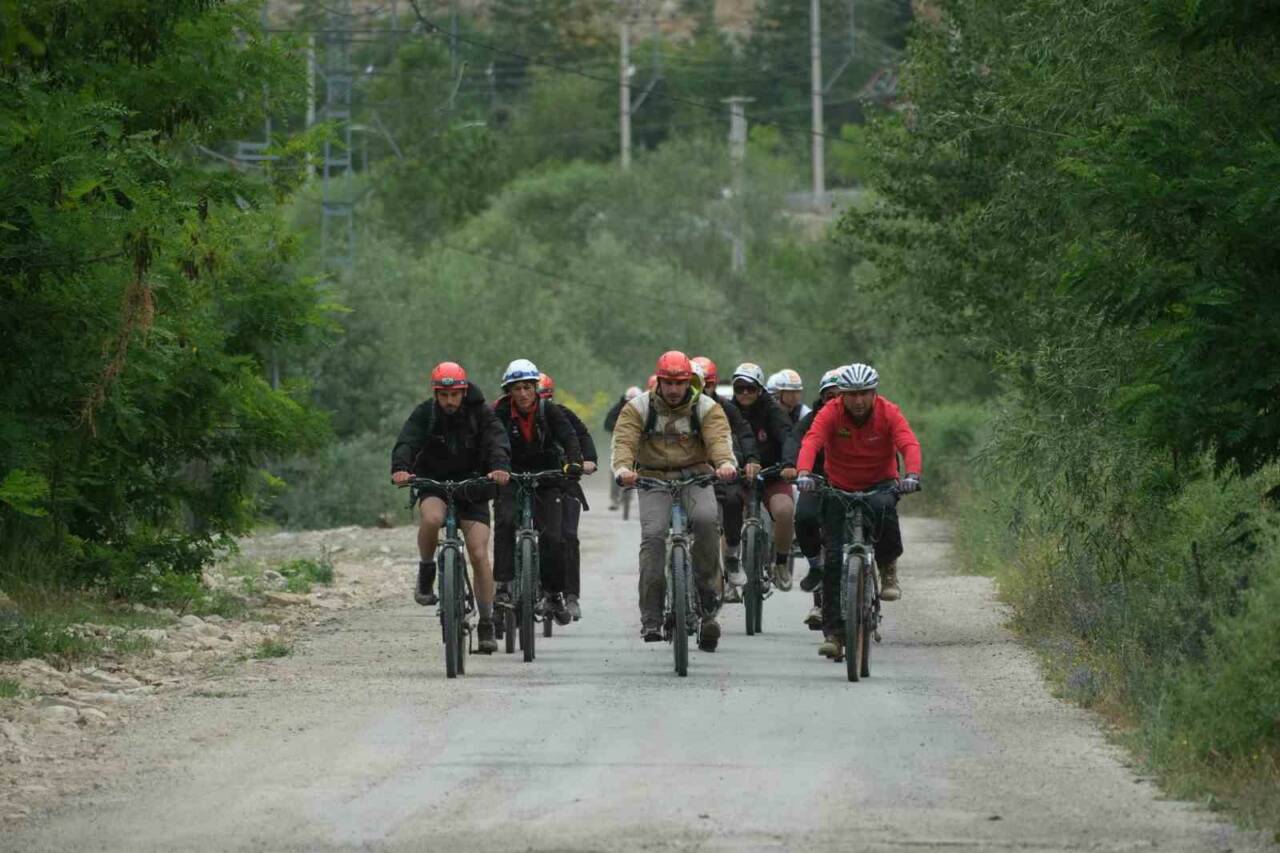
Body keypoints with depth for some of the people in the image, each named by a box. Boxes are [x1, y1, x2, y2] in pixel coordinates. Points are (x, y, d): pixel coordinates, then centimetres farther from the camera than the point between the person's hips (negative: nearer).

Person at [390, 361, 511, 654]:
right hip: (434, 485, 0)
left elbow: (496, 440, -25)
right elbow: (406, 442, -25)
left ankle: (487, 624, -1)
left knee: (479, 553, -11)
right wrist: (400, 469, -47)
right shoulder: (425, 414, -9)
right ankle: (426, 573, -10)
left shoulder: (480, 414, -9)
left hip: (472, 489, 0)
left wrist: (500, 466, -48)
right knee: (431, 518, -36)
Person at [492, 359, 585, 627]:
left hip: (547, 479, 0)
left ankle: (554, 594, 12)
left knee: (552, 537, -8)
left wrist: (573, 462, -41)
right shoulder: (501, 413, -10)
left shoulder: (549, 411, -10)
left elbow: (569, 436, -22)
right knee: (505, 522, -27)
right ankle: (504, 586, -26)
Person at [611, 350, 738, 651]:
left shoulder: (706, 408, 0)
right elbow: (624, 440, -15)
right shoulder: (639, 408, 0)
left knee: (706, 519, -30)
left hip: (695, 477, 0)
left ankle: (706, 591, -13)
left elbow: (719, 438, -17)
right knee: (653, 535, -20)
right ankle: (650, 620, -19)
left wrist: (725, 463, -40)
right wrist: (623, 468, -37)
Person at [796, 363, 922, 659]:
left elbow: (909, 444, -28)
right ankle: (833, 632, -2)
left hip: (880, 484, -1)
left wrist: (912, 474, -49)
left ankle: (888, 566, -10)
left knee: (883, 507, -37)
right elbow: (811, 441, -31)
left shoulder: (889, 413, -14)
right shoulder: (831, 414, -15)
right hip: (839, 489, 1)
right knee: (834, 557, -9)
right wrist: (804, 472, -51)